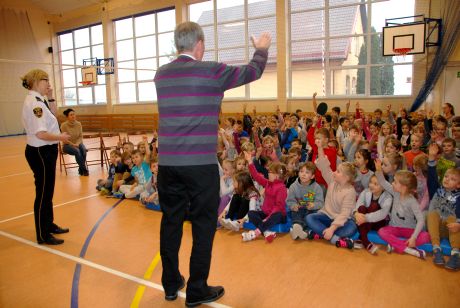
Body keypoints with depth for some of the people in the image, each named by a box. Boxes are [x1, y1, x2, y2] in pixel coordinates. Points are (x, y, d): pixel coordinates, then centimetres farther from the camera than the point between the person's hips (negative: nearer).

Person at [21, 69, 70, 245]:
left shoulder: (39, 100, 10)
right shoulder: (33, 103, -20)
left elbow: (52, 118, 17)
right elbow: (40, 133, -26)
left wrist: (50, 99, 8)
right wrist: (60, 137, -11)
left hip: (46, 151, 10)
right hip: (40, 153, -10)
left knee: (48, 191, 20)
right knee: (43, 194, 1)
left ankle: (49, 224, 36)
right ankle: (43, 235, 15)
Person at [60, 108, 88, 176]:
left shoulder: (78, 124, -3)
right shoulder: (64, 125, -14)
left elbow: (81, 137, 1)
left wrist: (77, 144, -16)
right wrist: (73, 144, -19)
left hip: (77, 144, 3)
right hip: (67, 145, -3)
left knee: (83, 149, -31)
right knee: (77, 151, -34)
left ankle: (81, 169, -15)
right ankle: (84, 169, -22)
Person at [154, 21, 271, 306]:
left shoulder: (161, 74, 9)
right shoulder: (212, 71, -5)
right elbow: (253, 71, 9)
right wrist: (262, 48, 30)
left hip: (167, 163, 6)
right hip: (200, 164, -5)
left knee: (171, 222, 14)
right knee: (203, 225, 7)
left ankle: (171, 285, 29)